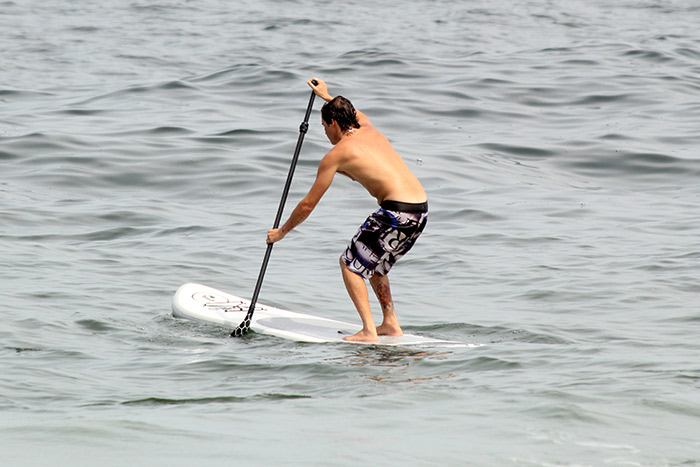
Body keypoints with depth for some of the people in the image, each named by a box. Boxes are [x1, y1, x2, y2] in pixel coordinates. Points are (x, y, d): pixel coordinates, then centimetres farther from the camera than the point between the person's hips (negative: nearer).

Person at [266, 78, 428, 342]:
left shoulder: (336, 155, 0)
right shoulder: (369, 131, 19)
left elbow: (308, 205, 6)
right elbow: (359, 116, 50)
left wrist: (281, 232, 19)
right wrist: (327, 97, 59)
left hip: (397, 211, -8)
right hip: (421, 209, 8)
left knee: (350, 264, 2)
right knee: (373, 264, 26)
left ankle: (368, 331, -10)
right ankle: (391, 324, 24)